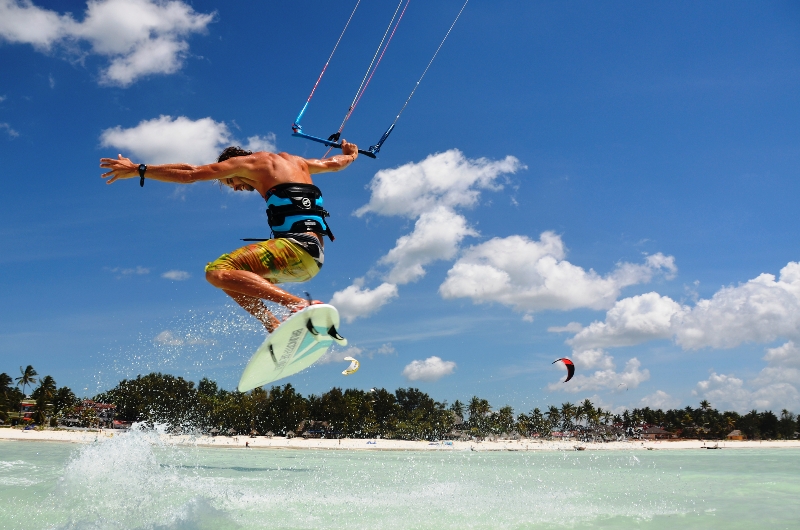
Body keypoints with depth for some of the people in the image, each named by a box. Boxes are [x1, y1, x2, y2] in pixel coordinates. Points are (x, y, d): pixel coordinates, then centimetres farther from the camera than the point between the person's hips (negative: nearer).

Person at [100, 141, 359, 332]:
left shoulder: (247, 162, 7)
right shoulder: (296, 161, 28)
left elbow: (188, 174, 7)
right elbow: (335, 163, 44)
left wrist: (137, 170, 14)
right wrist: (351, 154, 66)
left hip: (298, 244, -9)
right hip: (313, 257, 9)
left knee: (218, 271, -20)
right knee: (231, 279, 19)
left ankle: (302, 305, -31)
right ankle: (278, 331, 2)